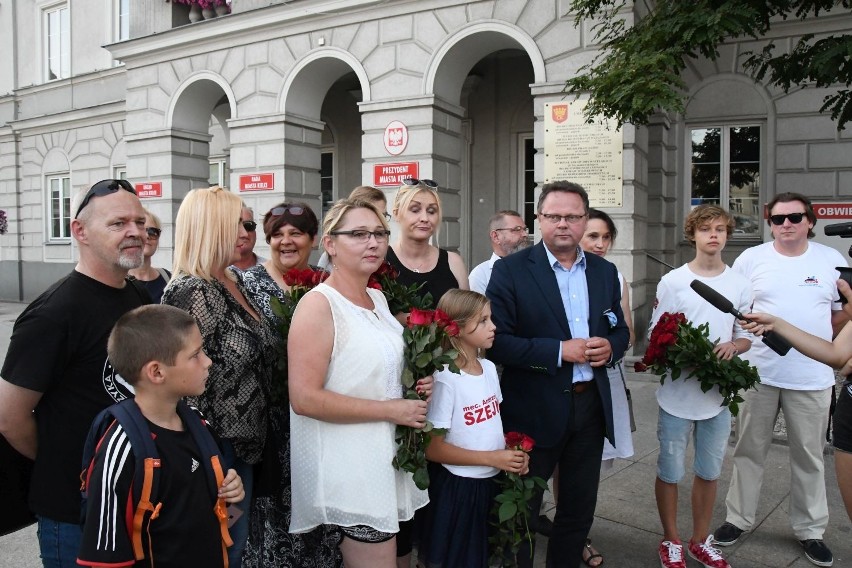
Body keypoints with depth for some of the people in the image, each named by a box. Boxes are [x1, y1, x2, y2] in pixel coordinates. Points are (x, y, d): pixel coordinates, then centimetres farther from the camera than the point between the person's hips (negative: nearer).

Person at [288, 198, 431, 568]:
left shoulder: (378, 298, 8)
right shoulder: (318, 304, -17)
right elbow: (305, 398, -23)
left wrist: (416, 385, 2)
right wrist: (389, 409, -19)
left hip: (386, 457, 8)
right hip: (348, 467, -8)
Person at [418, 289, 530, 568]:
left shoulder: (489, 368, 1)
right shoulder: (445, 379, -21)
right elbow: (433, 448, -20)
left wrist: (513, 452, -5)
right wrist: (493, 458, -21)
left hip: (491, 482, 7)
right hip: (458, 487, -7)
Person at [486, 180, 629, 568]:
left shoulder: (605, 271, 7)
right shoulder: (511, 270, -9)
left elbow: (620, 330, 14)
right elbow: (497, 340, -15)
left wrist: (609, 347, -9)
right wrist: (560, 351, -22)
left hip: (591, 405, 5)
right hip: (535, 409, -5)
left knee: (579, 509, 18)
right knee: (521, 511, 11)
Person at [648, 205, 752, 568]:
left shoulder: (740, 284, 4)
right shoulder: (672, 282, -5)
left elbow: (746, 337, 9)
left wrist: (732, 346, -13)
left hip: (719, 395, 3)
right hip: (678, 394, -3)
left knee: (709, 472, 16)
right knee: (670, 472, 8)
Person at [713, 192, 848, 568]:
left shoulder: (832, 261, 2)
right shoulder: (751, 259, -1)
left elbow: (843, 313, 10)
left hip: (812, 378, 1)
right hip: (757, 373, 0)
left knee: (808, 456, 12)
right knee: (749, 451, 11)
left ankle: (810, 530, 29)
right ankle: (738, 518, 26)